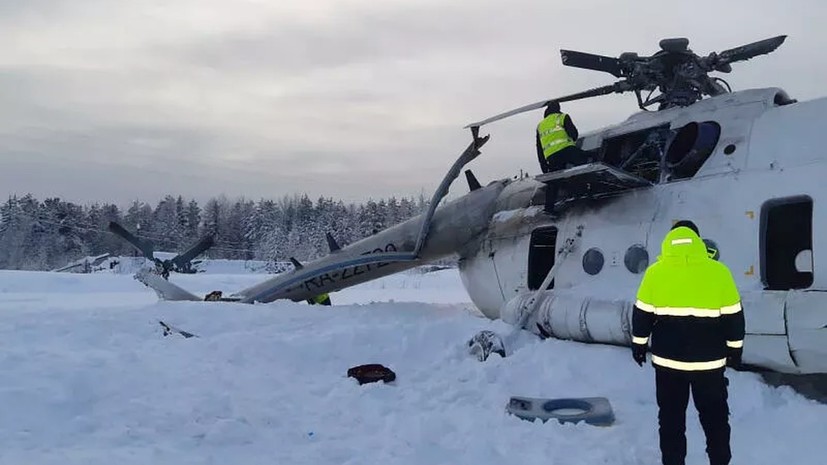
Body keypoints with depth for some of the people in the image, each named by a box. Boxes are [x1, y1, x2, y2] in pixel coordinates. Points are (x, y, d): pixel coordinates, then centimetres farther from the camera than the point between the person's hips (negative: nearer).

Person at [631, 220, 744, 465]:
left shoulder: (655, 272, -5)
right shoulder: (718, 271, -6)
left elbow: (642, 314, 0)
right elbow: (733, 316, 0)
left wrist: (639, 344, 12)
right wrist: (735, 349, 11)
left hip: (668, 359, 0)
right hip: (708, 360, 0)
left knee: (671, 417, 12)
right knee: (714, 417, 14)